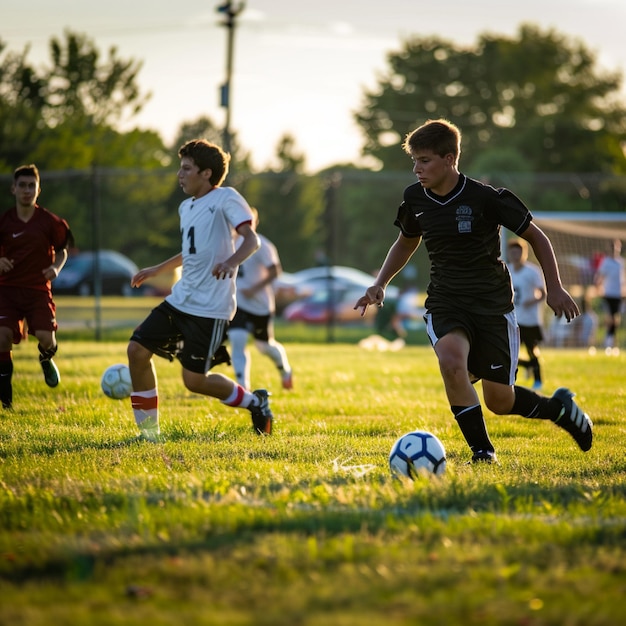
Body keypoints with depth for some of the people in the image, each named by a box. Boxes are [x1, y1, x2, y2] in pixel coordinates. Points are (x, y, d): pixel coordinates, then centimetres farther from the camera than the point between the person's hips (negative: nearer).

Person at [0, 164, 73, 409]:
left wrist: (56, 267, -8)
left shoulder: (50, 221, 0)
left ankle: (46, 359, 24)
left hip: (38, 290, 0)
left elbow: (62, 250, 13)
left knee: (46, 337, -18)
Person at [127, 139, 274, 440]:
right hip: (180, 299, 8)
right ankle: (149, 431, 7)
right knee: (137, 350, -2)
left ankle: (254, 402, 17)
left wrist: (231, 261, -39)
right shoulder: (186, 207, 17)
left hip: (210, 307, -8)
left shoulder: (225, 198, -8)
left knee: (194, 379, -9)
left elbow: (251, 239, -19)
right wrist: (156, 270, 35)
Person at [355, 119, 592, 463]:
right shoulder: (414, 198, -1)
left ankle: (559, 407, 33)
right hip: (444, 304, 3)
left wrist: (554, 287, -8)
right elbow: (406, 243, 20)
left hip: (492, 305, -2)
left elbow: (536, 237, -3)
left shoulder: (486, 198, -15)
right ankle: (482, 451, -15)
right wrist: (380, 284, 8)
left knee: (499, 400, -1)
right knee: (451, 362, -31)